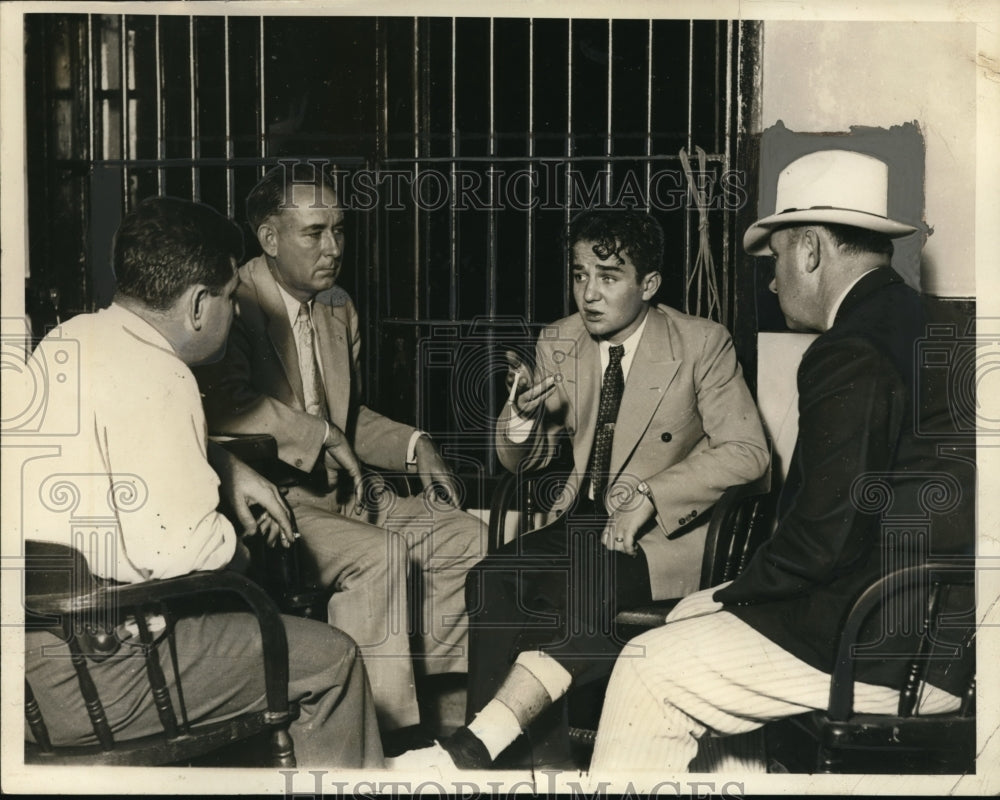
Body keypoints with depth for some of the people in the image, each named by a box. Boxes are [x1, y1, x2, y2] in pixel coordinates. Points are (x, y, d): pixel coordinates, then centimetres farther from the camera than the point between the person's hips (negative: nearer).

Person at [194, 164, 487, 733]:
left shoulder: (339, 308, 16)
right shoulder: (235, 304, -12)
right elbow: (224, 402, -29)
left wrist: (413, 446, 8)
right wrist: (323, 436, -22)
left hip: (338, 493, 9)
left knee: (465, 534, -3)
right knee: (381, 556, -30)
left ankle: (431, 687, 2)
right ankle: (386, 728, -23)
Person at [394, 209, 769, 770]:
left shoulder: (702, 344, -5)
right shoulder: (558, 344, 8)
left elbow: (747, 451, -10)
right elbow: (522, 461, 14)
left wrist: (648, 498, -22)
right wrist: (523, 412, -11)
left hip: (666, 531, -4)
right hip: (583, 519, 5)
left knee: (588, 584, -35)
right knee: (492, 580, -24)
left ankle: (475, 747, -30)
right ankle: (547, 757, -20)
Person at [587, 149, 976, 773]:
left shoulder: (850, 356, -19)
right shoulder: (938, 327, 12)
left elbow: (826, 538, -22)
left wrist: (736, 596, -4)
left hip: (900, 652, -10)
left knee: (650, 674, -4)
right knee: (692, 614, 21)